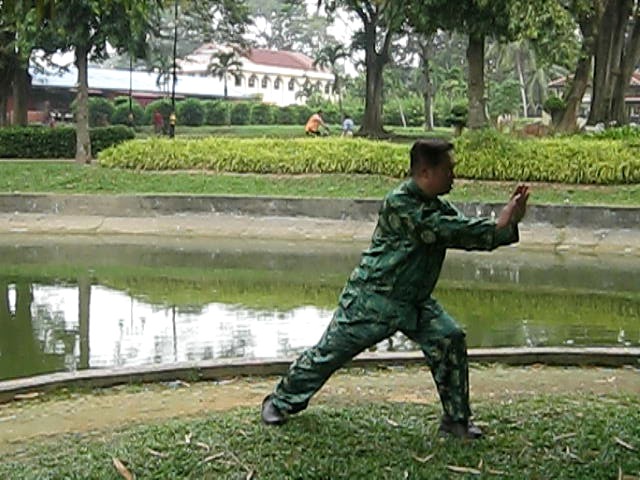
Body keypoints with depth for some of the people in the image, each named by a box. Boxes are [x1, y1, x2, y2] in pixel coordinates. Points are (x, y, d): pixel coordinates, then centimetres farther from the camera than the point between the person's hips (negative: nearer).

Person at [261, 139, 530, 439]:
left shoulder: (438, 206, 4)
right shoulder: (399, 204, -23)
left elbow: (467, 232, 2)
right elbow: (442, 231, -30)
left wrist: (507, 222, -15)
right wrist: (499, 227, -28)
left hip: (414, 302, 7)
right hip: (372, 298, -7)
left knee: (450, 340, -10)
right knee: (330, 351, 2)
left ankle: (457, 420, 4)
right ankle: (280, 401, 23)